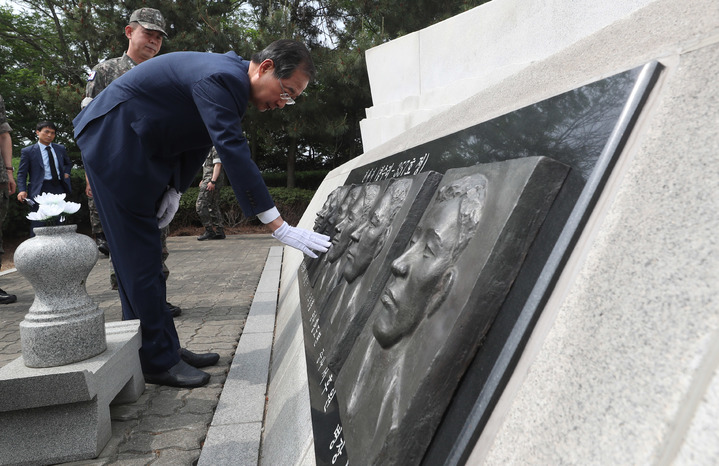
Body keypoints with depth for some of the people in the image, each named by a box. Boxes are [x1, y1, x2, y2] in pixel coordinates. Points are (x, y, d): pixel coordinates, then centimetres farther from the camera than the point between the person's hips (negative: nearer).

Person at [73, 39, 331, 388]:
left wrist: (175, 189, -1)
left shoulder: (234, 82, 6)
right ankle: (158, 362, 1)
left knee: (145, 255, 10)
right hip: (112, 140, -10)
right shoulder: (221, 78, -26)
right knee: (138, 255, -8)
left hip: (137, 147, 10)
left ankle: (163, 349, 19)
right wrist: (279, 227, -36)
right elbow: (233, 153, -35)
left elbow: (198, 140, 11)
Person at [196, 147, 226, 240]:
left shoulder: (215, 148, -7)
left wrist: (212, 181, -23)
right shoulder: (209, 150, 23)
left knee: (200, 205, -12)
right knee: (214, 207, 8)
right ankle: (219, 232, 8)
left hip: (212, 180, -10)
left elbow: (217, 165, -16)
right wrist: (204, 180, 22)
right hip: (209, 180, 10)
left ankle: (209, 230, -12)